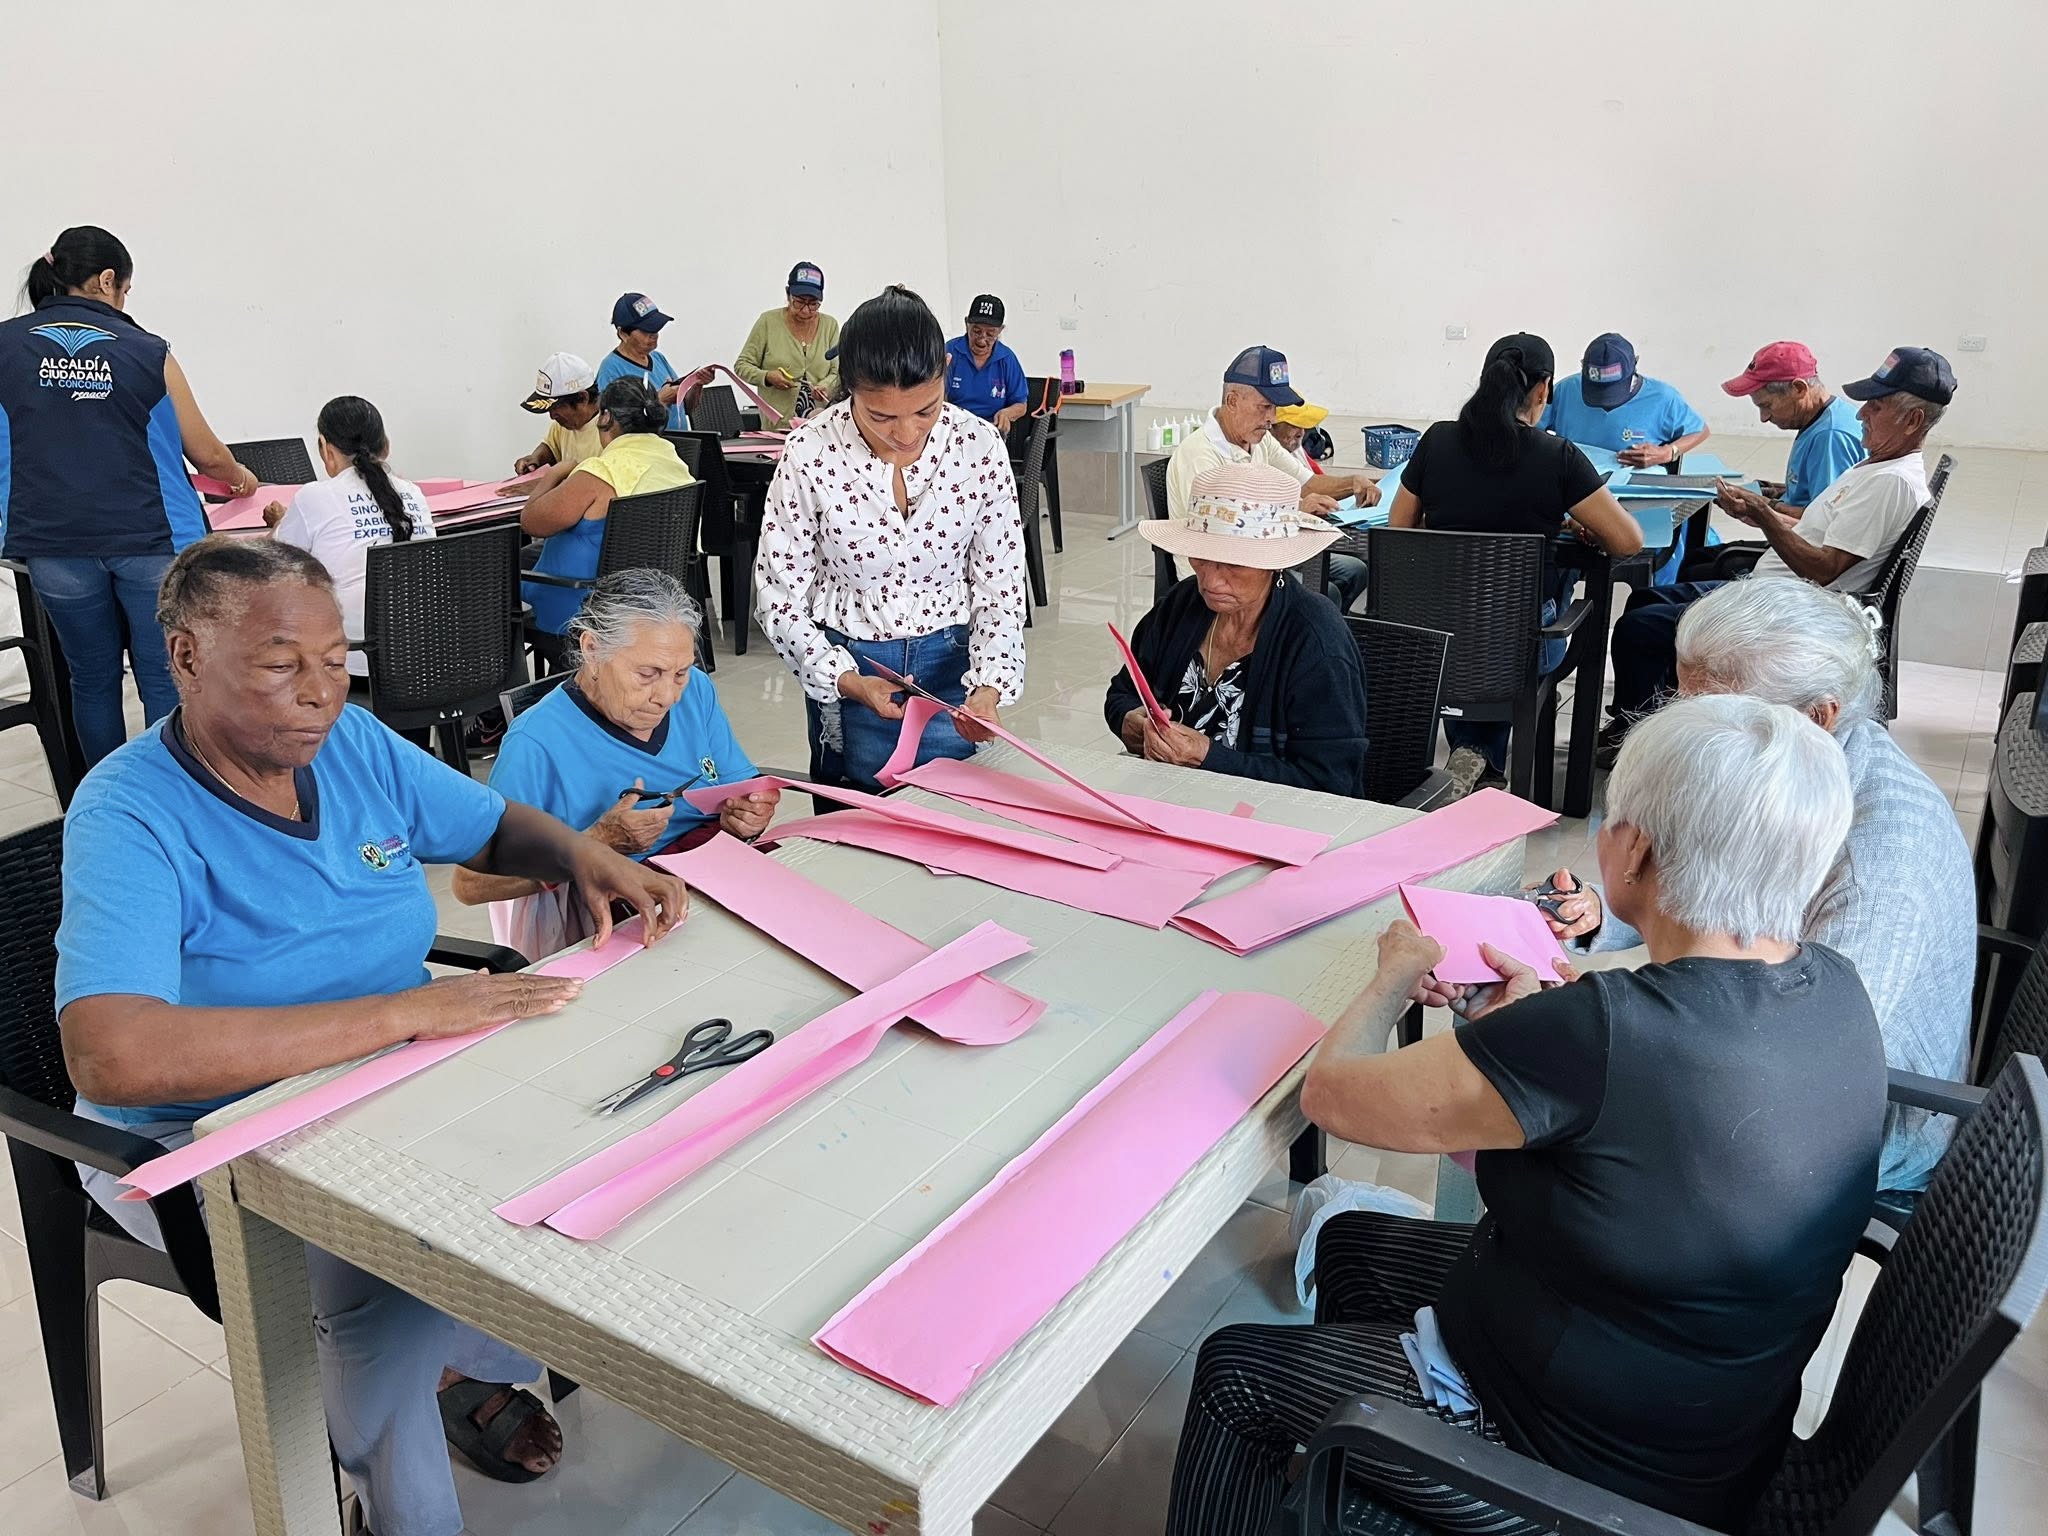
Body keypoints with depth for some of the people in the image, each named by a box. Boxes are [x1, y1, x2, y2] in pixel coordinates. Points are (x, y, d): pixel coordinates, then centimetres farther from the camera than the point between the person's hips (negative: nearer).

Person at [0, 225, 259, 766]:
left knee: (91, 680, 14)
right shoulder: (146, 351, -3)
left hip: (53, 544, 3)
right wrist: (240, 478, 25)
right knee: (164, 681, 3)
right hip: (151, 539, -2)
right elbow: (207, 456, 3)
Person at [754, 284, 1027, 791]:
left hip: (954, 662, 1)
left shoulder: (979, 446, -11)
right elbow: (779, 597, -9)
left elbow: (1000, 585, -5)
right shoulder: (811, 453, -15)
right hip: (847, 666, -1)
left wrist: (989, 687, -20)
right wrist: (847, 680, -21)